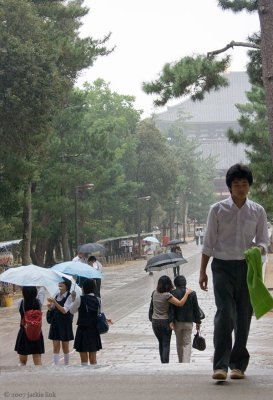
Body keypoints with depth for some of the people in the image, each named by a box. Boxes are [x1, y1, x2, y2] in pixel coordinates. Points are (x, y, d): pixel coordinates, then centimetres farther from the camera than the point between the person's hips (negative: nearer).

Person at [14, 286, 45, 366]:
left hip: (23, 333, 0)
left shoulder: (20, 302, -15)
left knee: (22, 361, 14)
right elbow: (42, 291, 7)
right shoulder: (38, 302, -13)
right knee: (38, 361, 7)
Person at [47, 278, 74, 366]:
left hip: (65, 323, -4)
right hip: (55, 322, 4)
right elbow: (52, 308, 12)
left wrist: (54, 302, -28)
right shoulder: (57, 294, 4)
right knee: (56, 346, 1)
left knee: (65, 346, 8)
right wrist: (50, 306, -11)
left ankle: (66, 364, 23)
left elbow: (64, 310, -20)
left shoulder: (69, 296, -12)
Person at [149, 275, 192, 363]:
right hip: (165, 322, -5)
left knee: (161, 343, 19)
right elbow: (180, 303, -21)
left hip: (155, 321, 5)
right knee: (166, 344, 0)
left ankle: (163, 362, 23)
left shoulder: (154, 293, 0)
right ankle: (165, 363, -6)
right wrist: (187, 293, -12)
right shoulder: (167, 295, -19)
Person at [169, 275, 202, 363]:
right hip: (188, 322, 0)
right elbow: (196, 309, 2)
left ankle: (181, 362, 25)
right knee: (187, 343, 4)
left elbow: (171, 308, -12)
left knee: (179, 343, 15)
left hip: (177, 322, 0)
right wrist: (198, 322, 9)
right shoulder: (192, 294, -1)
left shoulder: (173, 293, -7)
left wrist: (171, 321, -12)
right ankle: (186, 362, -13)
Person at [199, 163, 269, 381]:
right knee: (225, 312, -14)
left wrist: (258, 250, -14)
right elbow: (208, 242, 5)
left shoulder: (258, 211, 5)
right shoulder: (218, 210, 1)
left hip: (247, 267, 2)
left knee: (244, 316, 4)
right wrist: (203, 271, 3)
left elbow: (263, 240, 10)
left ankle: (238, 364, 14)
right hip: (223, 266, -2)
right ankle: (220, 365, -16)